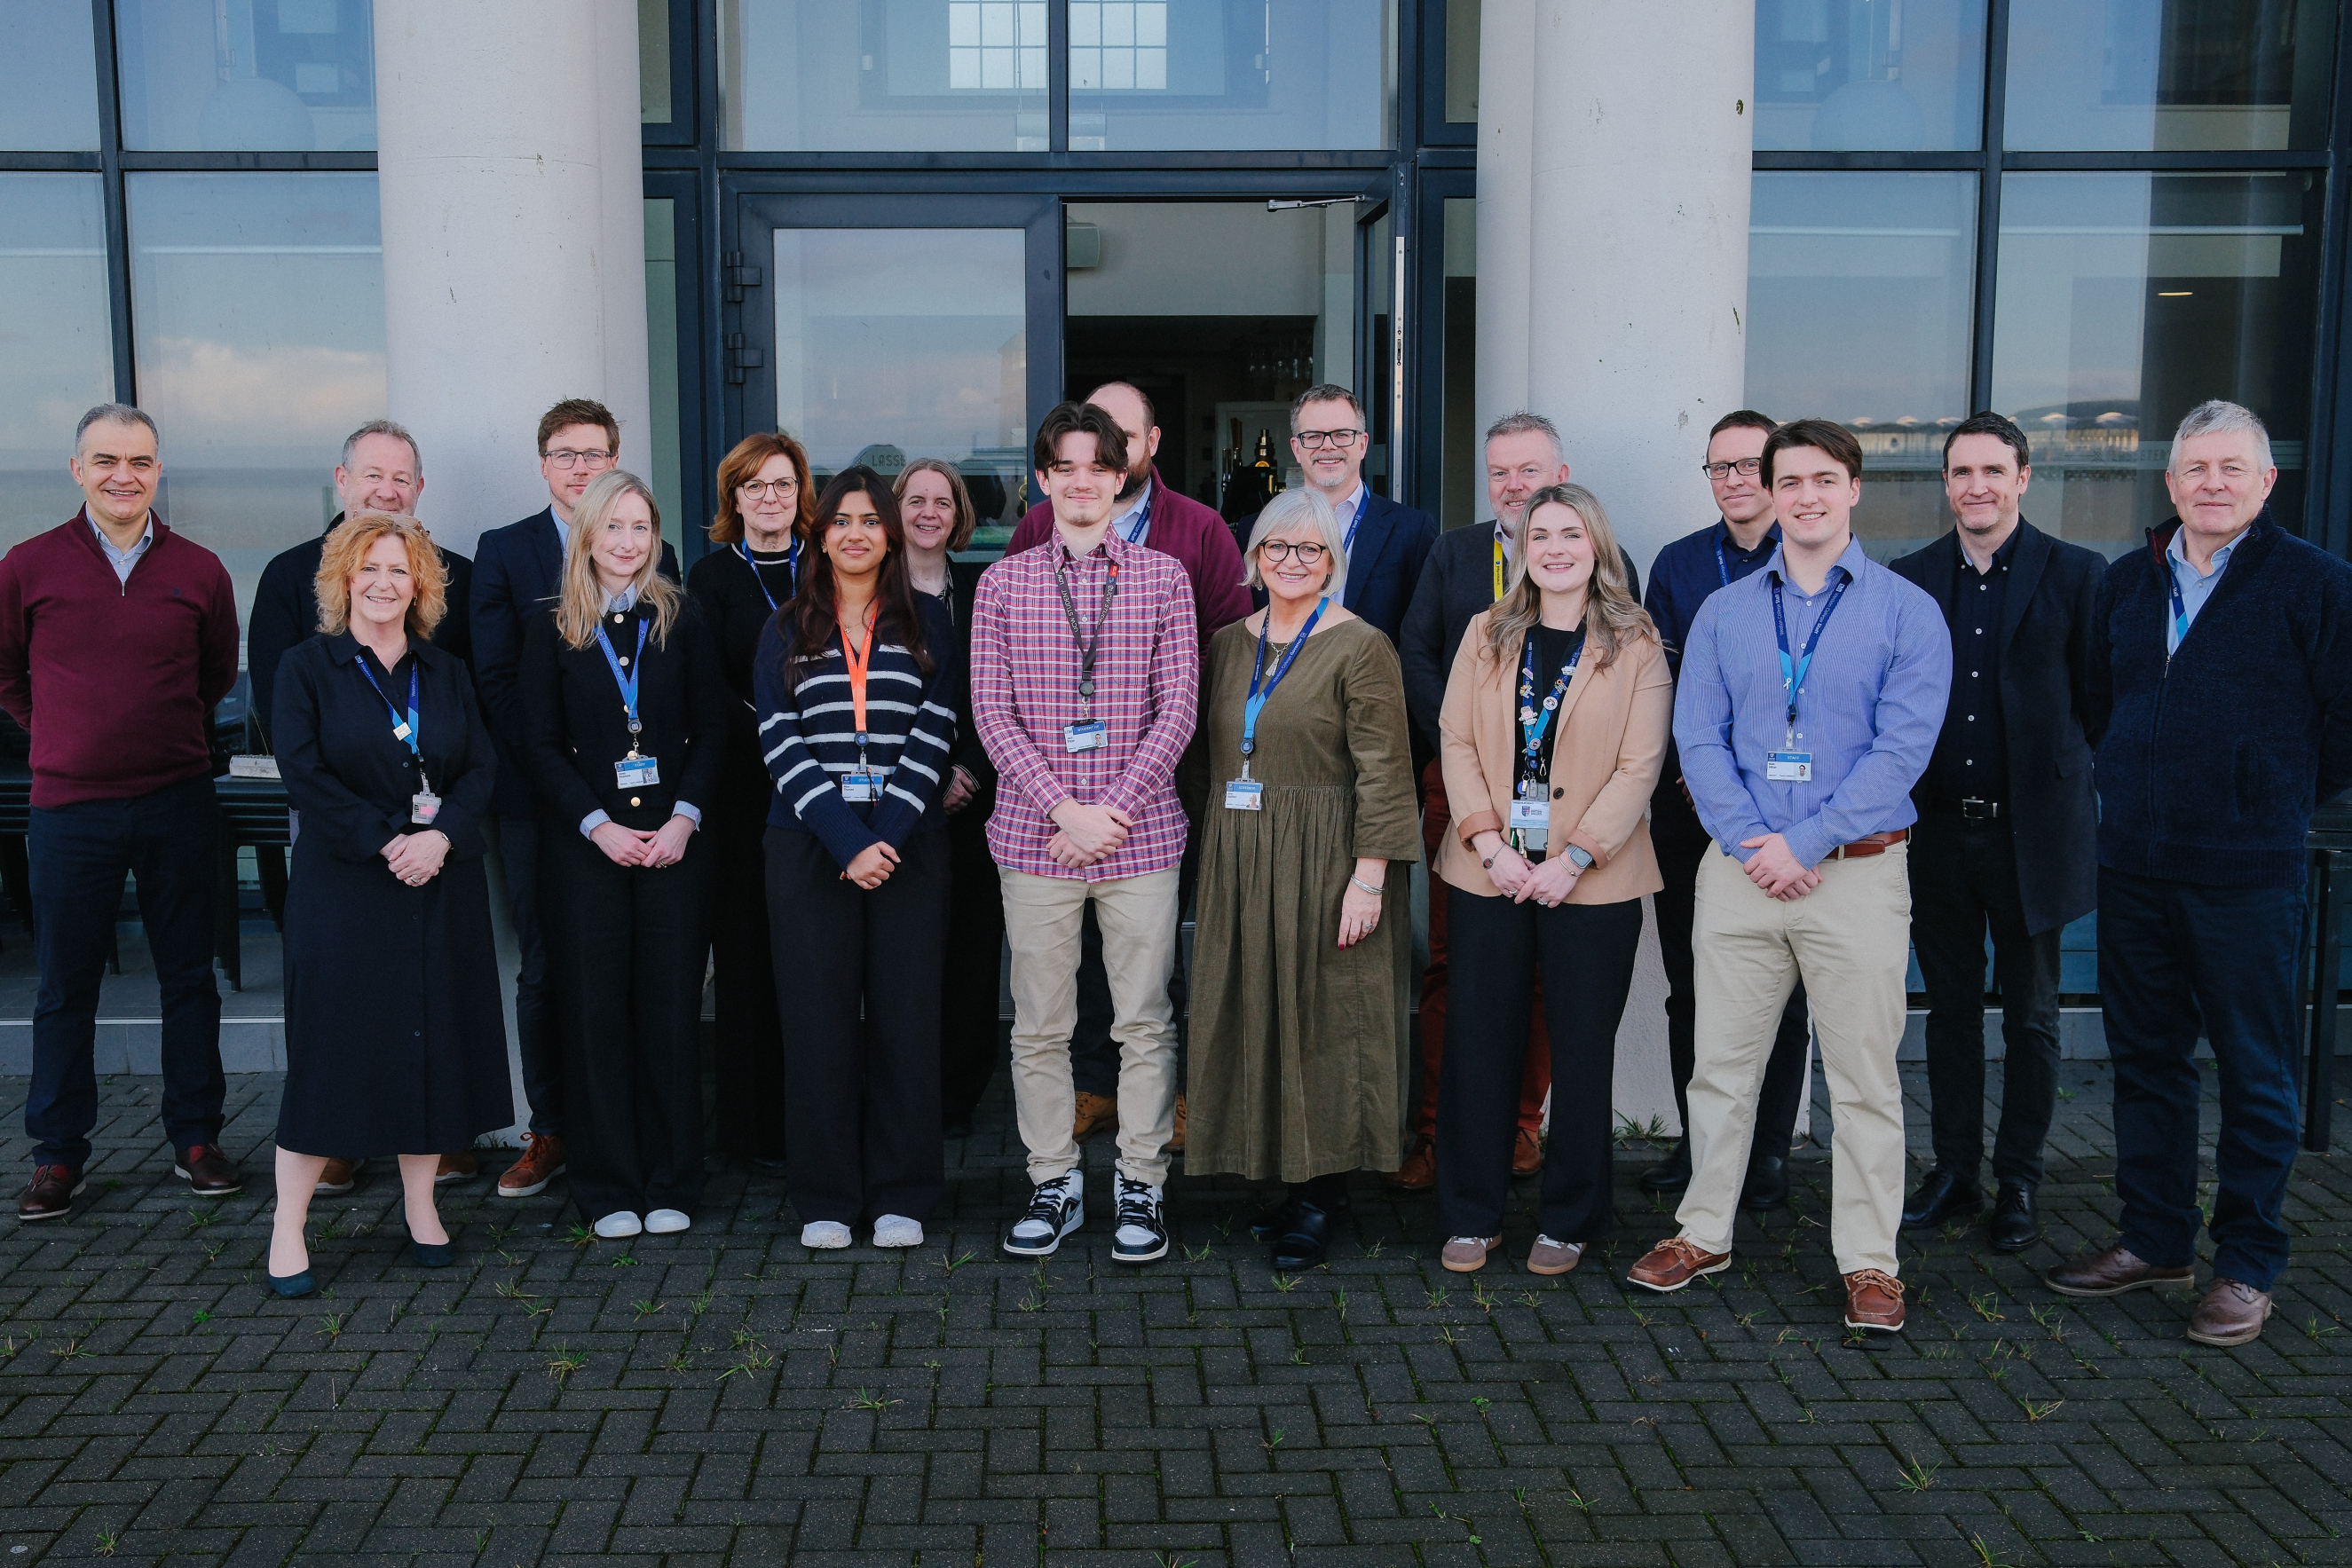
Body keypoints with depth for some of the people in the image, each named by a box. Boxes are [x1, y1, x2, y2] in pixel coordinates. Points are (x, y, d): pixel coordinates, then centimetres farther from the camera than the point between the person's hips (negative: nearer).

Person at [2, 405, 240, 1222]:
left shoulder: (199, 570, 1)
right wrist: (70, 734, 10)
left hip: (179, 805, 1)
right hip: (70, 808, -1)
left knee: (188, 976, 9)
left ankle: (196, 1138, 21)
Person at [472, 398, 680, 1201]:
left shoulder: (653, 554, 9)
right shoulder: (503, 551, 7)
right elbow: (495, 677, 1)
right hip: (535, 798, 0)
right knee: (544, 970, 3)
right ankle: (550, 1131, 13)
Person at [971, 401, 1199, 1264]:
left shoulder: (1163, 576, 4)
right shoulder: (1003, 582, 5)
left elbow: (1177, 709, 0)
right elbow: (992, 713, 0)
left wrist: (1115, 809, -10)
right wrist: (1066, 809, -10)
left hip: (1140, 831, 0)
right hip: (1034, 835, 1)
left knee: (1145, 1022, 4)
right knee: (1039, 1024, 7)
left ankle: (1142, 1187, 16)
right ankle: (1054, 1184, 20)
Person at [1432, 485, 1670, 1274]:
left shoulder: (1636, 646, 0)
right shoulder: (1488, 634, 8)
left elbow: (1639, 766, -6)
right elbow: (1457, 741, 3)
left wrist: (1574, 859, -14)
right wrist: (1488, 843, -9)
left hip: (1592, 880, -2)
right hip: (1488, 873, 2)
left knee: (1581, 1053, 6)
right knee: (1479, 1046, 5)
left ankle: (1568, 1222, 20)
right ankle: (1471, 1217, 18)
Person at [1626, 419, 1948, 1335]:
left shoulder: (1906, 611, 0)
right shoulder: (1723, 613, 9)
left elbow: (1902, 749, -8)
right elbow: (1699, 740, 3)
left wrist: (1805, 843, -14)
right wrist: (1750, 842, -11)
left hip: (1856, 872, -2)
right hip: (1740, 870, 3)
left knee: (1864, 1076, 4)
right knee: (1722, 1062, 9)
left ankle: (1868, 1260, 15)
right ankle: (1704, 1233, 22)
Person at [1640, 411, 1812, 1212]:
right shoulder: (1678, 563, 9)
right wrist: (1688, 771, -6)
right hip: (1689, 804, 3)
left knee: (1778, 989, 5)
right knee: (1689, 986, 9)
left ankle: (1768, 1151, 17)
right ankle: (1697, 1141, 21)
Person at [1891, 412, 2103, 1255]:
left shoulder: (2077, 574, -3)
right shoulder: (1912, 578, 6)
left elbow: (2102, 702, -1)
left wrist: (2072, 790, -6)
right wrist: (1899, 804, 1)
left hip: (2032, 829, -2)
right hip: (1937, 829, 3)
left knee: (2031, 1018, 8)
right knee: (1950, 1009, 12)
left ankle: (2018, 1185, 21)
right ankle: (1953, 1172, 24)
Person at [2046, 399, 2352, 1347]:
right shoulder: (2128, 583, 9)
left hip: (2248, 875, -5)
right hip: (2134, 866, 5)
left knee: (2256, 1073, 4)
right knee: (2145, 1057, 13)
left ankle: (2248, 1266, 15)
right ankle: (2156, 1240, 25)